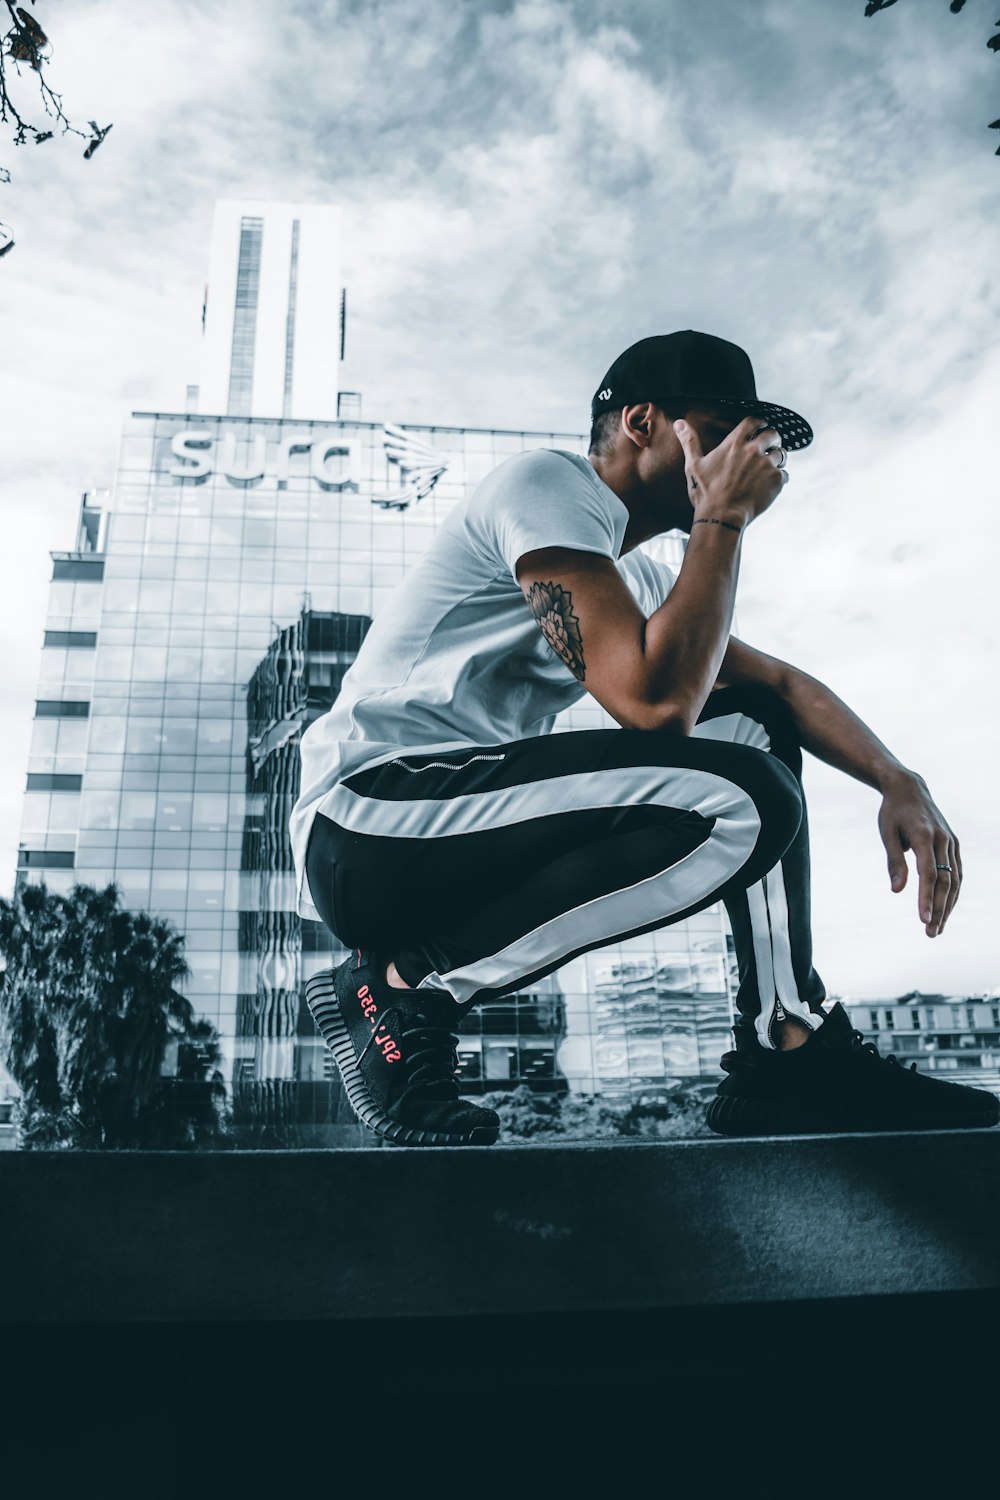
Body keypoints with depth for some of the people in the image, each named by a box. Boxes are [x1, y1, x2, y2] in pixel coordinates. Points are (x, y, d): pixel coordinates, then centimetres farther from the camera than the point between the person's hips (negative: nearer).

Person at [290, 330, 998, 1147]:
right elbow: (656, 701, -21)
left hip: (467, 835, 9)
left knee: (756, 725, 9)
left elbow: (780, 683, 24)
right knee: (740, 802, -25)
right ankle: (404, 984, -13)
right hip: (363, 822, -9)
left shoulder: (639, 577, 19)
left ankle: (791, 1048, 4)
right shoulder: (548, 481, -9)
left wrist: (899, 781, 8)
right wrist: (724, 518, -10)